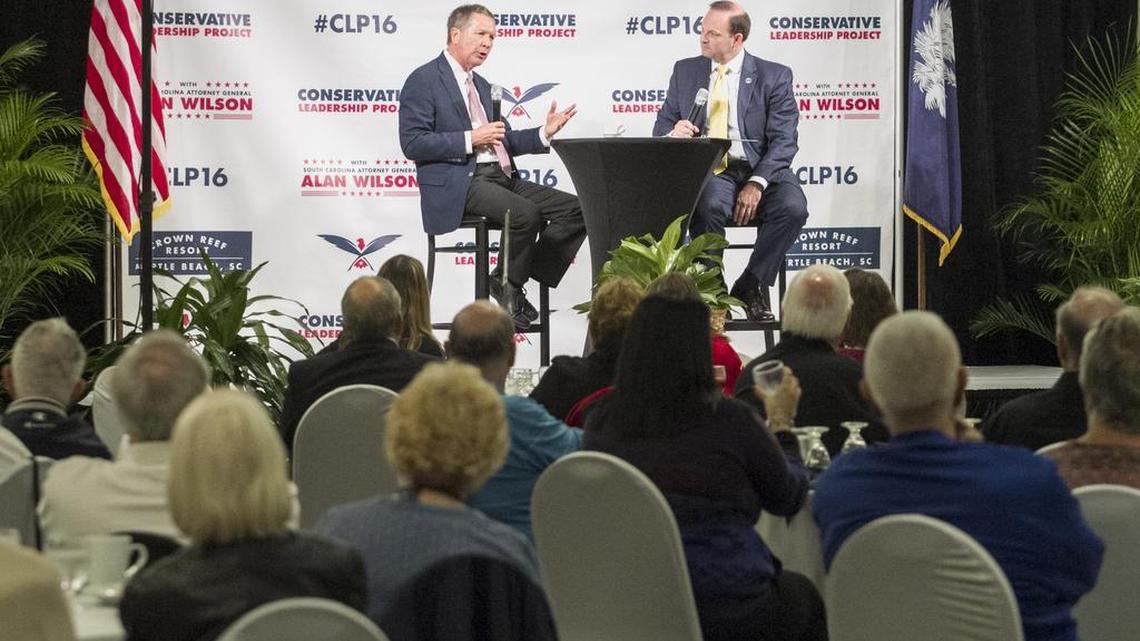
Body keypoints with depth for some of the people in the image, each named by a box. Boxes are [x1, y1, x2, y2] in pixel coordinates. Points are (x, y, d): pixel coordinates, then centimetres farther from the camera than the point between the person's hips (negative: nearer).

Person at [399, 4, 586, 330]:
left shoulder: (482, 85, 25)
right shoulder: (424, 81, -2)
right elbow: (412, 144, -11)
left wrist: (543, 133, 8)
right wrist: (470, 139, -16)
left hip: (502, 178, 9)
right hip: (460, 184, -9)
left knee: (575, 208, -9)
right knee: (526, 213, -32)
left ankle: (521, 277, -6)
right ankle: (509, 287, -10)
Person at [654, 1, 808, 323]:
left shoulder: (775, 76, 4)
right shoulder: (685, 71, 13)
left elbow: (783, 140, -3)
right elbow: (661, 127, 14)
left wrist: (756, 183, -19)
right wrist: (673, 134, -12)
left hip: (760, 171, 0)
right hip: (707, 171, 0)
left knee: (792, 207, -31)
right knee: (709, 204, -35)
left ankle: (750, 285, -11)